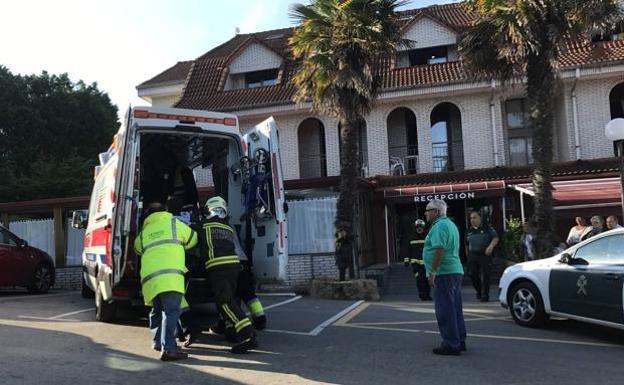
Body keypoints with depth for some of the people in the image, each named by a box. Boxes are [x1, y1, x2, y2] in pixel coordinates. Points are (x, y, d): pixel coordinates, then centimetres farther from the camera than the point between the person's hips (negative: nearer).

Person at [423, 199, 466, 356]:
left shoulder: (439, 226, -13)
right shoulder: (451, 224, 20)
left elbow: (439, 250, -23)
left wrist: (432, 272, -21)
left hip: (444, 273, -11)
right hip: (456, 271, 11)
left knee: (445, 311, -5)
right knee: (455, 309, 15)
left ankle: (451, 345, -2)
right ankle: (460, 341, 22)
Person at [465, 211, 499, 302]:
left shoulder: (487, 228, 1)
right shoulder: (469, 231, 14)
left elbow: (495, 238, -4)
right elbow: (467, 244, 23)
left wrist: (491, 246, -22)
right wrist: (468, 254, 17)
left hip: (485, 255, -4)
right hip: (472, 256, 4)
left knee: (485, 276, -5)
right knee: (473, 275, 1)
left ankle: (485, 295, 5)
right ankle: (479, 291, 23)